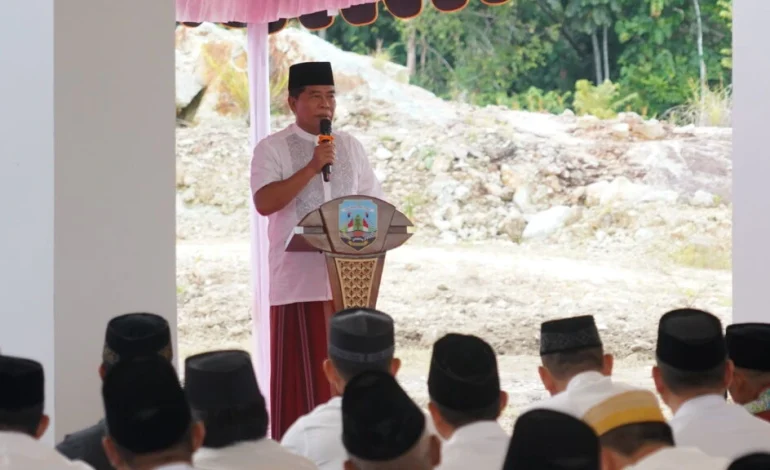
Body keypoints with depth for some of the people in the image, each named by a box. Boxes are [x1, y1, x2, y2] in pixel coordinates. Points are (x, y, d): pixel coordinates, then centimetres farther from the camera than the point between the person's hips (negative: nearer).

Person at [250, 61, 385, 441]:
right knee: (303, 374, -5)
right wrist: (311, 168, -19)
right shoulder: (272, 148, -2)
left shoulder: (349, 146, 13)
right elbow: (264, 203, -16)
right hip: (299, 280, -4)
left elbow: (375, 204, 16)